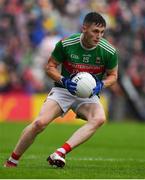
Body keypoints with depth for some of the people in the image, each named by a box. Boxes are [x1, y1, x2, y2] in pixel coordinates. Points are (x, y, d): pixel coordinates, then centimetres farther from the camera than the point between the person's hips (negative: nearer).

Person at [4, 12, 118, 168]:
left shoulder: (109, 52, -11)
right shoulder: (66, 44, -14)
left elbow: (112, 75, 6)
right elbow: (50, 67, -1)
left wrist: (100, 85, -15)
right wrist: (65, 81, -19)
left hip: (89, 95, 1)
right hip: (63, 90, -1)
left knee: (99, 119, -32)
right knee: (40, 122, -22)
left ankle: (60, 153, -38)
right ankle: (11, 162, -3)